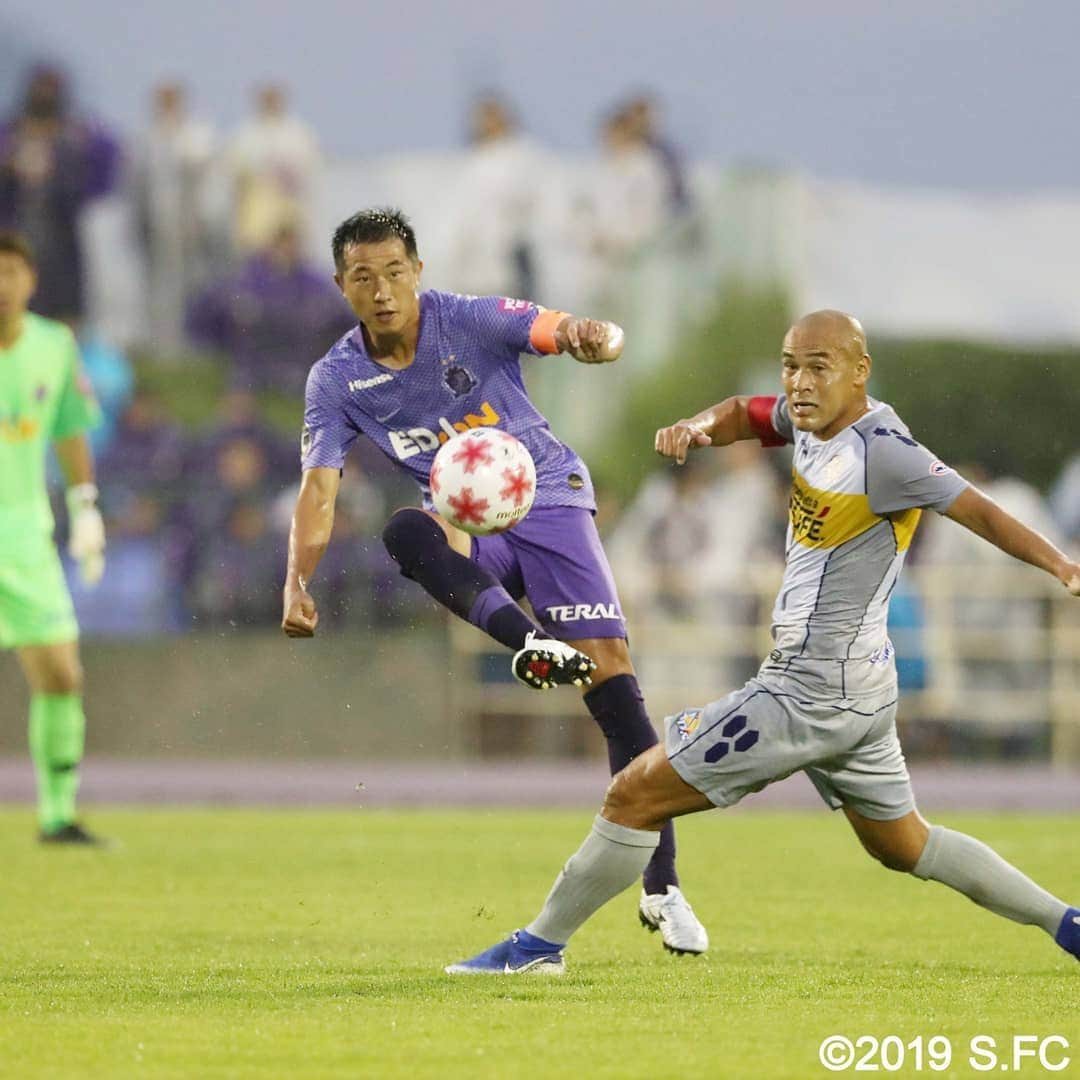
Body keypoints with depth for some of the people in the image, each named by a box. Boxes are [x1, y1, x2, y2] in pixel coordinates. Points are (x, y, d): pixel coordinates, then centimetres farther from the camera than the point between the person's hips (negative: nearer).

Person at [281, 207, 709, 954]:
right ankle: (528, 640, -56)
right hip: (468, 528, 2)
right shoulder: (337, 380, -4)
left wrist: (593, 338, -45)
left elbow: (574, 333, -19)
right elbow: (319, 489, -7)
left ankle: (661, 889, -12)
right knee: (405, 531, -34)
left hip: (547, 498, -2)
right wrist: (298, 584, -23)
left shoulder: (472, 321, -12)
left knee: (611, 667, -16)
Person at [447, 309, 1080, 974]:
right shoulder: (810, 419, 6)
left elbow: (978, 511, -21)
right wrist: (697, 429, 0)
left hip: (811, 693, -10)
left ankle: (539, 945, 6)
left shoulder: (880, 450, -19)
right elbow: (748, 416, 22)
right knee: (904, 846, 23)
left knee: (636, 794, -4)